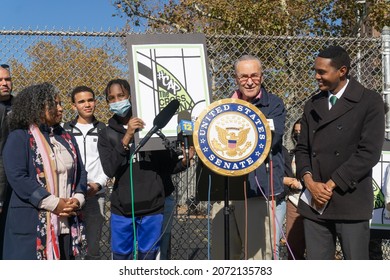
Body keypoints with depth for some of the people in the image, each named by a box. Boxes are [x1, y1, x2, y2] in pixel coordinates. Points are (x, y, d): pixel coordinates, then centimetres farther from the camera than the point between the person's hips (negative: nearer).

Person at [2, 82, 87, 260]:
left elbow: (80, 171, 16)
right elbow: (17, 177, -14)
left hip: (67, 224, 6)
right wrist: (54, 203, -17)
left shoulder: (66, 138, 18)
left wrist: (77, 199, -4)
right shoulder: (19, 137, -3)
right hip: (32, 225, -6)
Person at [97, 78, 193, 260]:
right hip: (122, 209, 1)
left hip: (152, 208, -1)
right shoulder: (107, 134, 7)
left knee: (148, 257, 8)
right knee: (121, 256, 9)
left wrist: (184, 161, -17)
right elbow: (110, 170, -9)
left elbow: (168, 166, 4)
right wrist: (127, 138, -16)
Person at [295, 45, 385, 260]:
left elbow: (369, 152, -10)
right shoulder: (312, 105, 15)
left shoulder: (370, 102, -2)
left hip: (350, 201, -4)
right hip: (315, 201, 5)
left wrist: (331, 185, -12)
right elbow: (302, 148, 13)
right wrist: (310, 182, -5)